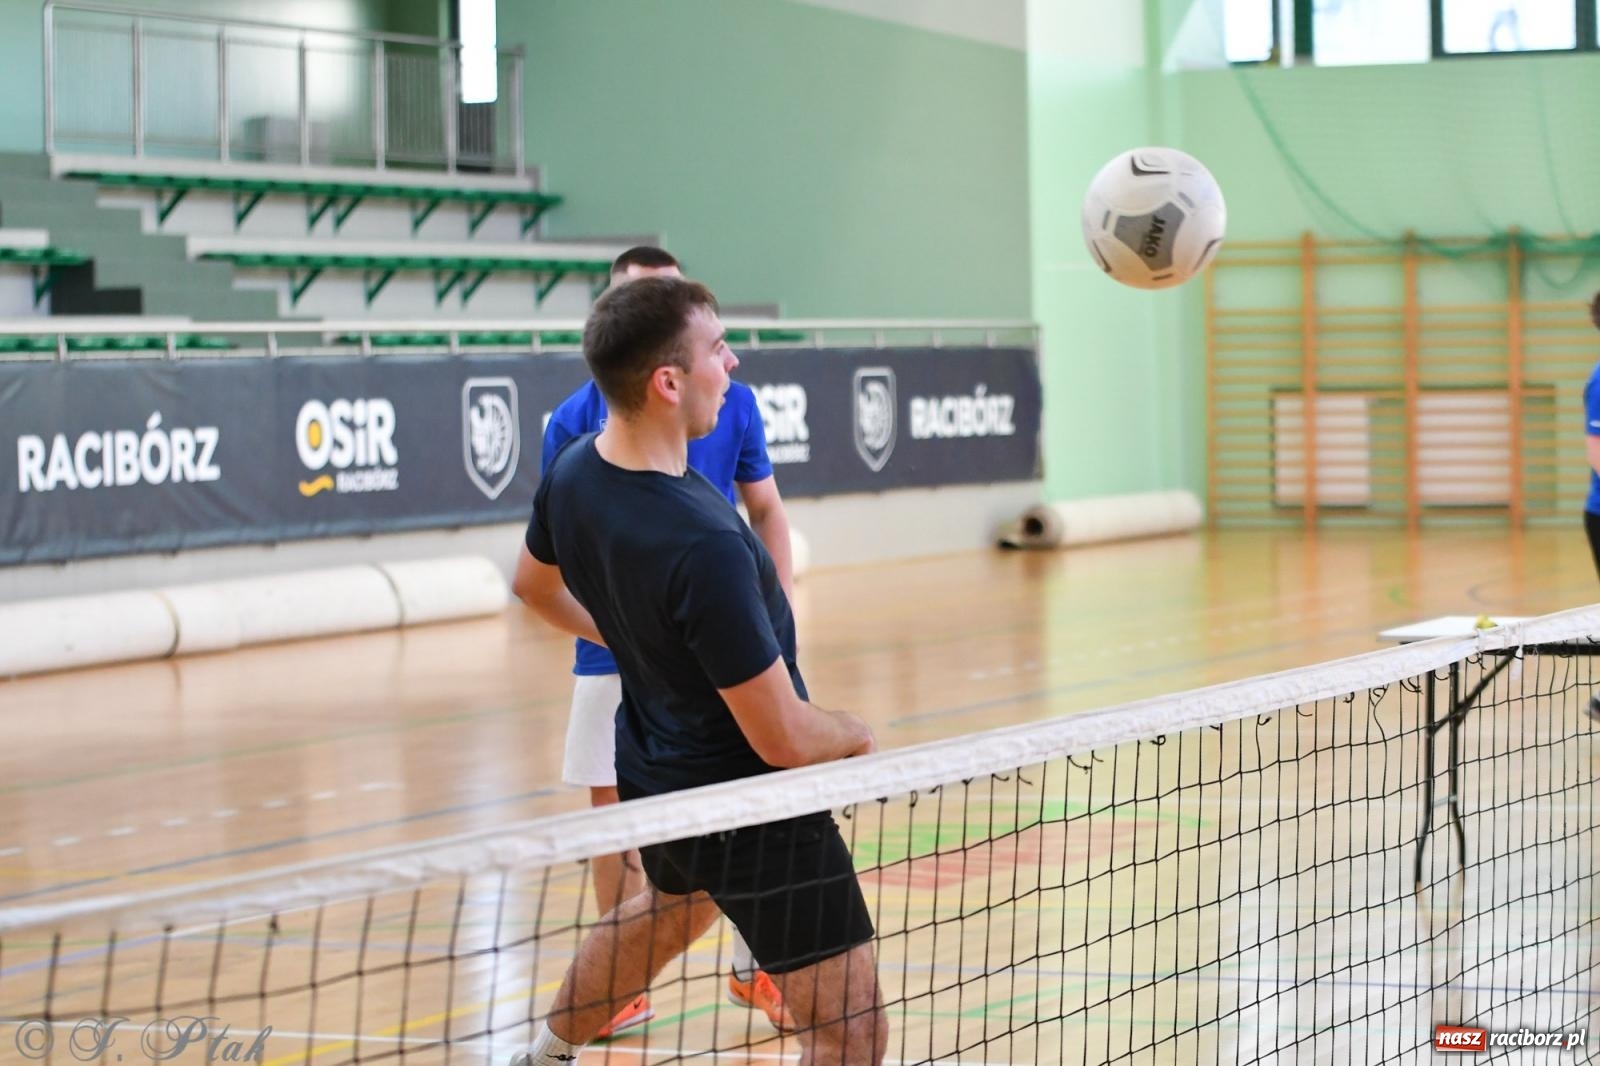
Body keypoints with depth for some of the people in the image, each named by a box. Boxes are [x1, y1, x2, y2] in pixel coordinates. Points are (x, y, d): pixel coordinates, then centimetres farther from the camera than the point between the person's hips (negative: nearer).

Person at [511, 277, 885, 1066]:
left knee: (669, 911, 38)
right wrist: (858, 735, -7)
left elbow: (535, 587, 14)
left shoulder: (573, 470, -10)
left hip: (653, 774, 9)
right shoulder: (706, 546, -35)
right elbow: (786, 742, -28)